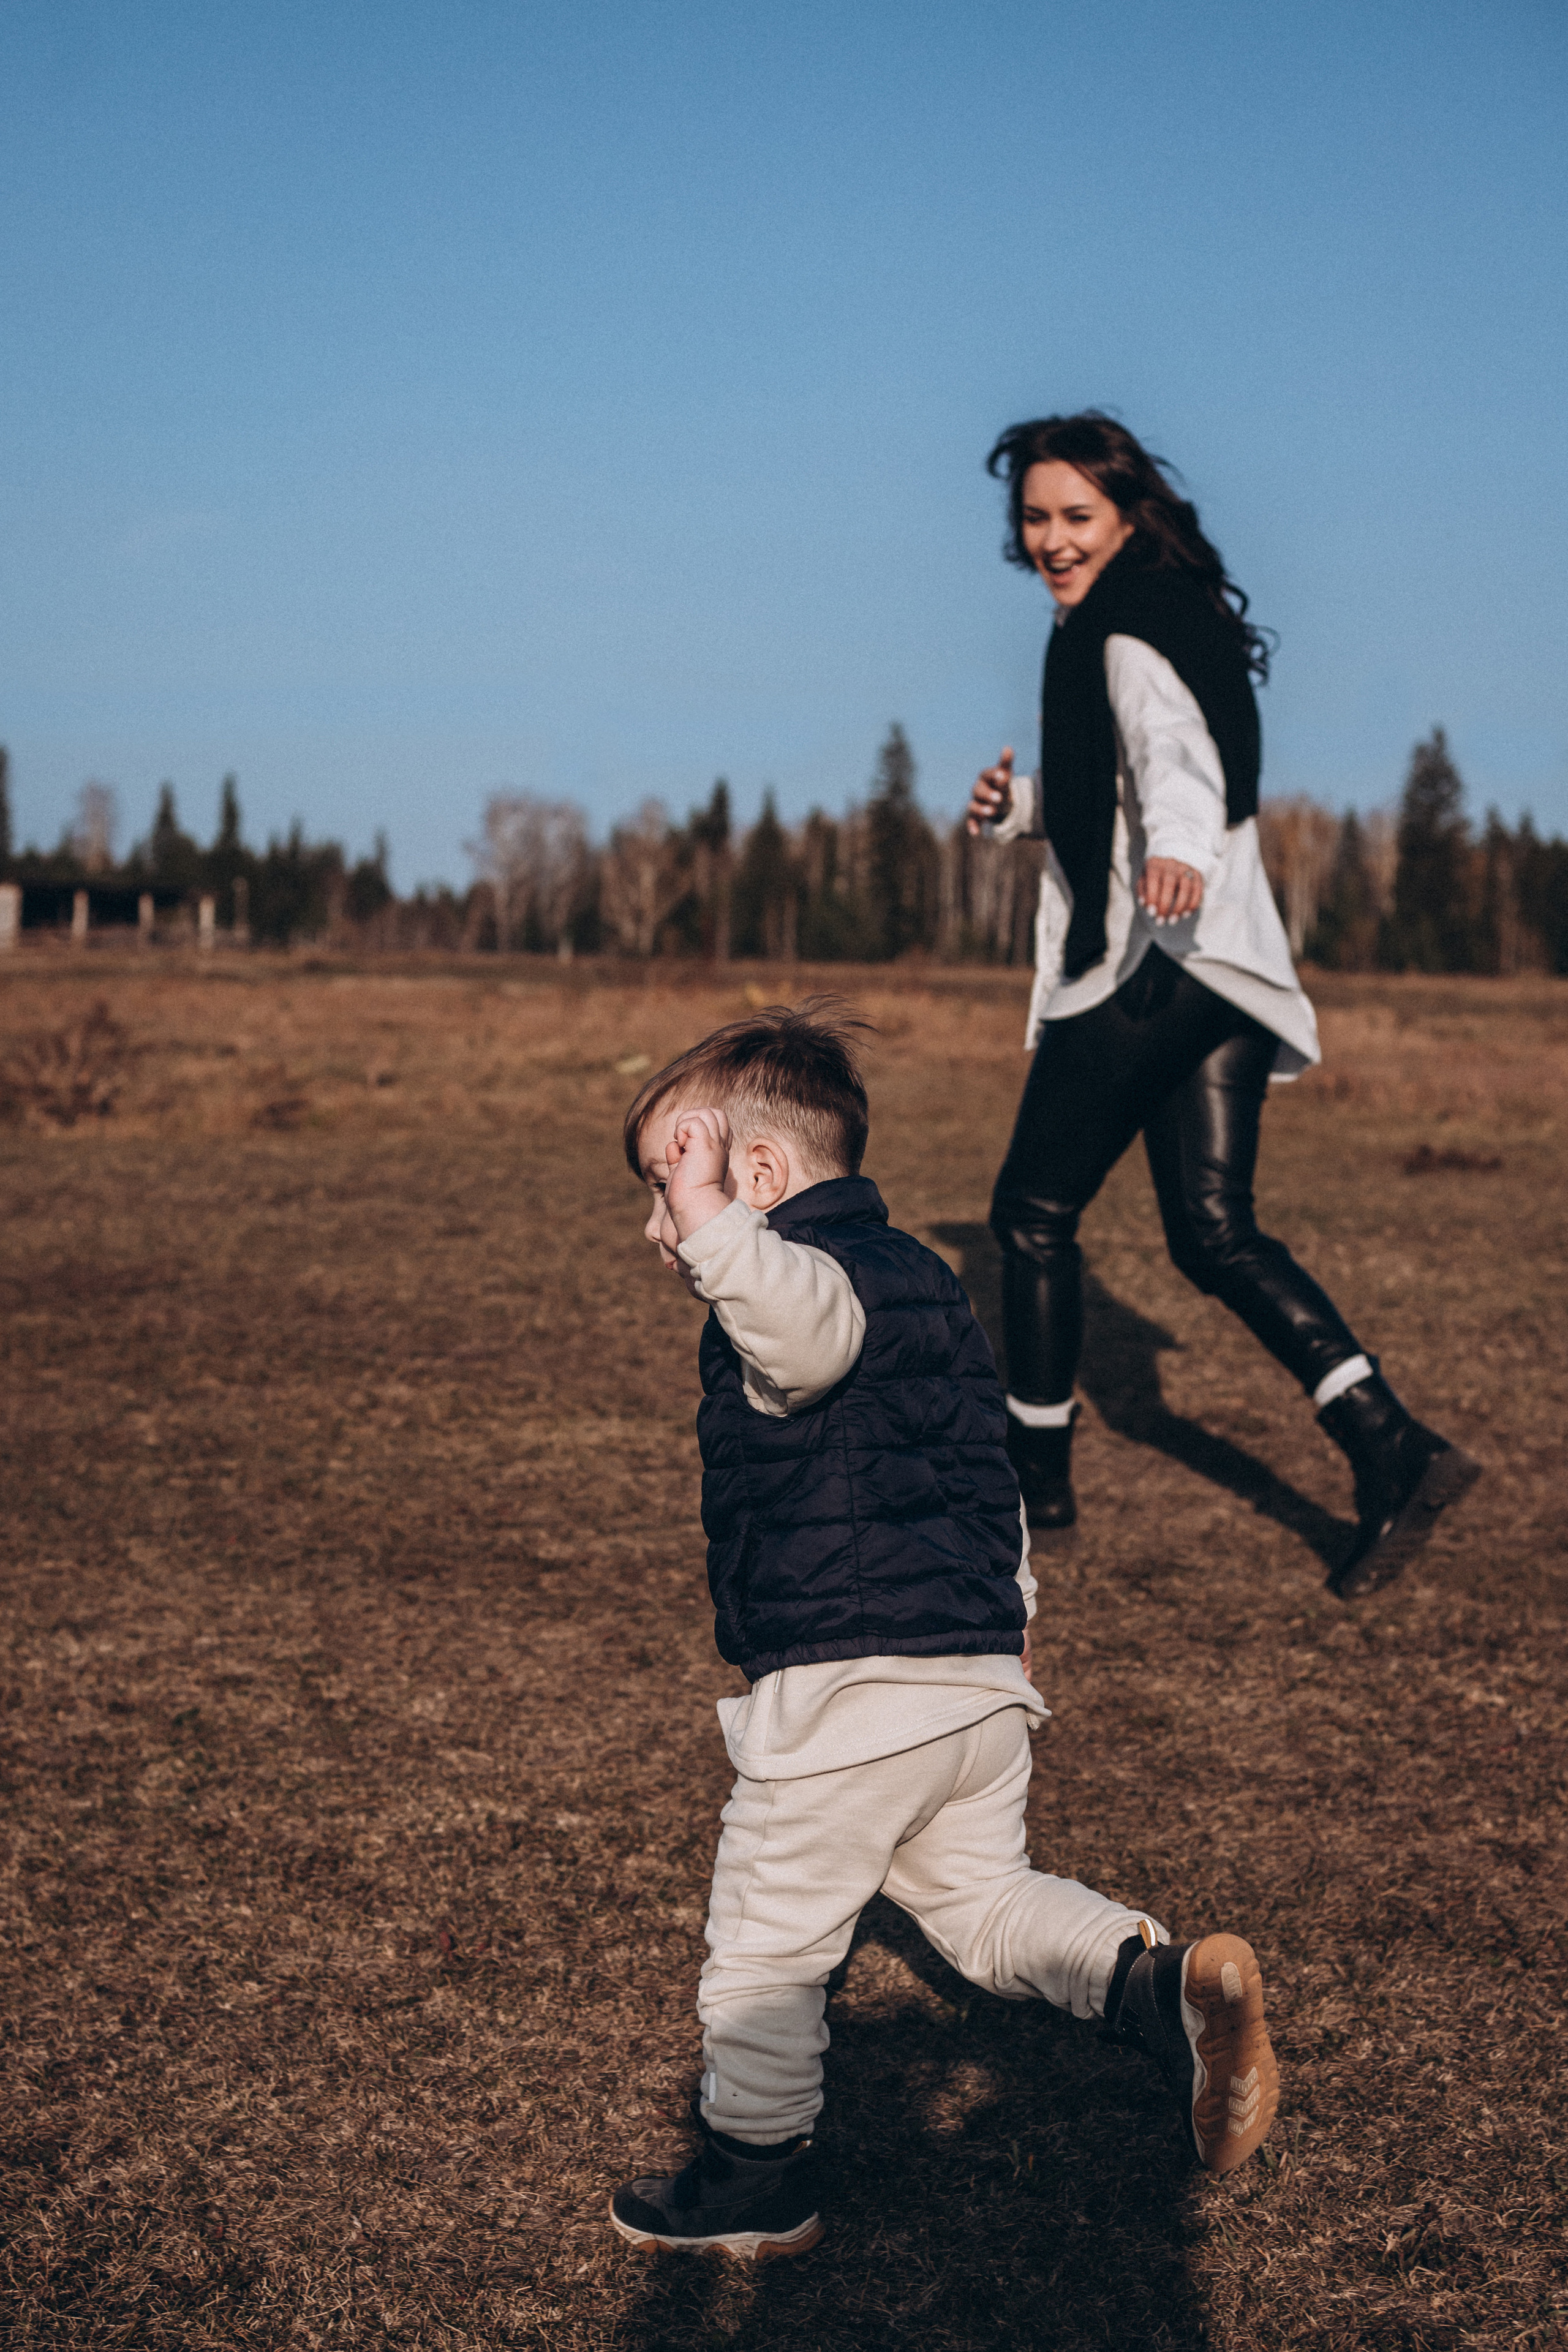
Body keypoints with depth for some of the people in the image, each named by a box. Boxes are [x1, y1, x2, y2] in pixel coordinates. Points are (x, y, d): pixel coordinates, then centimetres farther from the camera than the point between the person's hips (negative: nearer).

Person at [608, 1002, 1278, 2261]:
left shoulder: (804, 1278, -15)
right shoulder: (924, 1277, 15)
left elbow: (808, 1327, -43)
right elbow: (988, 1464, 26)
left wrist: (710, 1224, -52)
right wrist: (1007, 1611, 37)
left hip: (842, 1693, -9)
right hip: (982, 1670, 9)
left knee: (767, 1945, 10)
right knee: (982, 1896, 22)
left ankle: (758, 2183, 25)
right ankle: (1166, 1979, 0)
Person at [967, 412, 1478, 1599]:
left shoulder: (1129, 629, -9)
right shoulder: (1171, 616, 21)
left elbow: (1175, 746, -29)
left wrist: (1177, 847, -48)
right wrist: (1021, 804, 16)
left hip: (1153, 965, -9)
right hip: (1228, 966, 9)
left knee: (1035, 1210, 5)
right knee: (1214, 1231, 7)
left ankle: (1036, 1469, 17)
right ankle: (1391, 1445, -6)